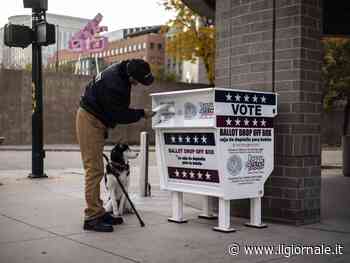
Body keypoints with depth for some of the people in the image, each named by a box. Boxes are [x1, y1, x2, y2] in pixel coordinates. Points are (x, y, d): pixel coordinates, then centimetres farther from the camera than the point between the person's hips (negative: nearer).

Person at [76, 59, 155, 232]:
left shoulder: (122, 71, 0)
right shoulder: (113, 84, -29)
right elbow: (119, 115, -21)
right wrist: (141, 114, -12)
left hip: (97, 120, 10)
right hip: (90, 120, -10)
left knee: (96, 170, 12)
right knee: (94, 169, -11)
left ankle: (98, 212, 20)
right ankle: (92, 217, -8)